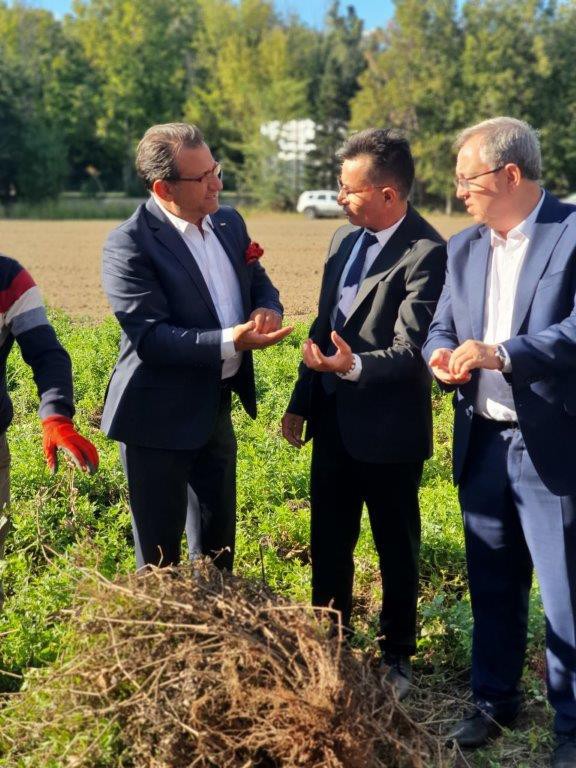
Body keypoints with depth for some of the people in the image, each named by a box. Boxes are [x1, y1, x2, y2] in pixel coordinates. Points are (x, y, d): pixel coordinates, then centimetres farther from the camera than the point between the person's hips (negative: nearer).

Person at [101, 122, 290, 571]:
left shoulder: (229, 222, 5)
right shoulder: (130, 245, -18)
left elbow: (259, 283, 13)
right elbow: (149, 336, -25)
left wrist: (268, 310, -11)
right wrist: (230, 341, -32)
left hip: (217, 409, 7)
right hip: (160, 417, -7)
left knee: (218, 541, 22)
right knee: (160, 553, 8)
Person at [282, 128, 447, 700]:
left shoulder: (426, 254, -18)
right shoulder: (344, 239, 7)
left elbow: (411, 350, -22)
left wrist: (355, 367, -40)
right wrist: (301, 402, 15)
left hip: (388, 431, -7)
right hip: (333, 422, 7)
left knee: (397, 549, 12)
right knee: (327, 544, 18)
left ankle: (395, 657, 30)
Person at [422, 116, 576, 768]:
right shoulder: (463, 248, 10)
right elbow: (441, 328, 10)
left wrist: (504, 354, -32)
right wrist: (443, 358, -13)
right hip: (482, 442, 6)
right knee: (491, 586, 18)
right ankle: (494, 700, 35)